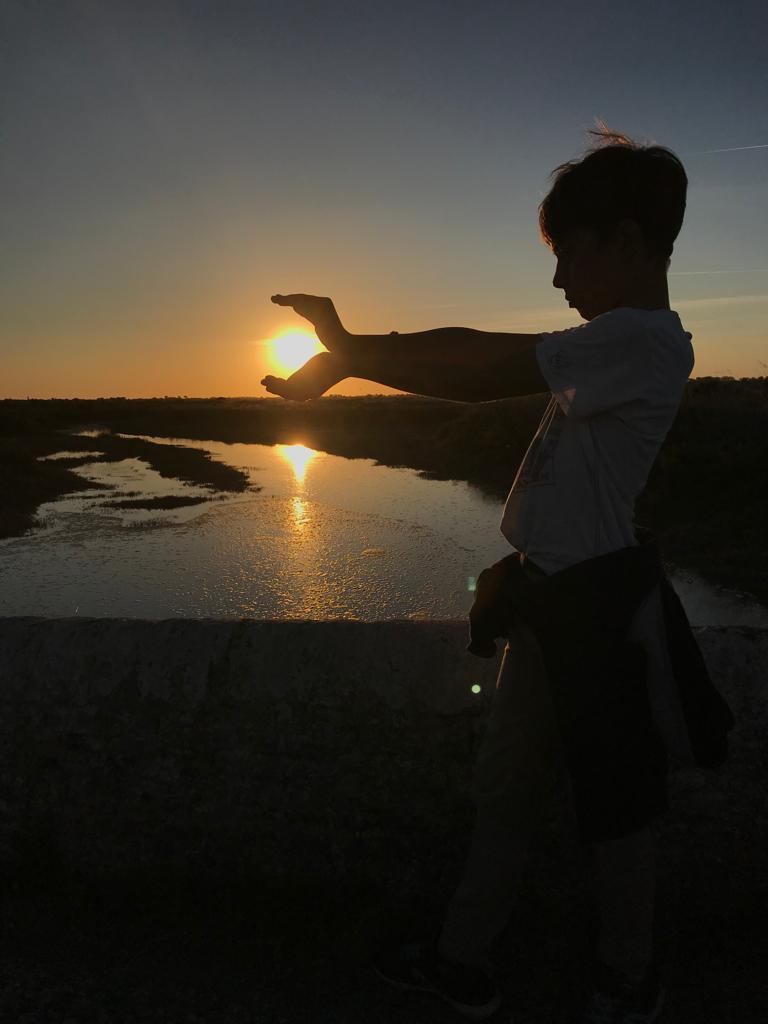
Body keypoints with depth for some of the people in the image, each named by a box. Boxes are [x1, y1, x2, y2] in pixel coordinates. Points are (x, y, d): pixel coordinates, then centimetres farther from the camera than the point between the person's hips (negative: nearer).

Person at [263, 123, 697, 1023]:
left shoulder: (643, 341, -17)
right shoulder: (616, 342, 13)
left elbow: (484, 366, -22)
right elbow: (484, 384, 9)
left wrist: (350, 352, -12)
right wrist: (352, 353, 4)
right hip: (549, 597, 9)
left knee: (614, 799, 11)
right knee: (507, 788, 17)